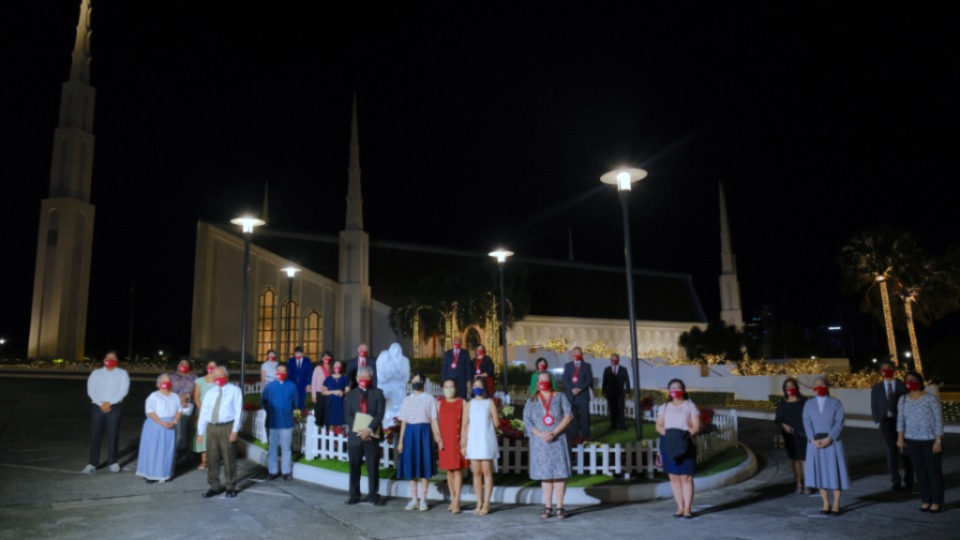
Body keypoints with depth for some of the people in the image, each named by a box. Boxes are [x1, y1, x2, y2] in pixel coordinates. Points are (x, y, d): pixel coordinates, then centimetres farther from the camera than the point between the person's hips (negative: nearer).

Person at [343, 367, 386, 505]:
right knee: (354, 468, 7)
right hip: (355, 436, 2)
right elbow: (348, 416, 1)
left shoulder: (378, 393, 5)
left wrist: (369, 429, -19)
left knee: (373, 468, 2)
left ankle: (373, 495, 11)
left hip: (372, 436, -1)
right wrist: (359, 431, -13)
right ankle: (354, 495, 17)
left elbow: (380, 415, -5)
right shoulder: (350, 394, 10)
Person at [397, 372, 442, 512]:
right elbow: (403, 422, 10)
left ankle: (423, 500, 7)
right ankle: (414, 499, 14)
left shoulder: (430, 399, 3)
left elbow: (434, 420, -3)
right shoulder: (407, 400, 12)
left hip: (424, 432, -3)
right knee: (411, 466, 5)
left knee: (424, 465, -1)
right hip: (410, 433, 3)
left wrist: (438, 438, -12)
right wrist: (400, 441, 5)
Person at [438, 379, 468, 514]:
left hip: (458, 441, -3)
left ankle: (457, 501, -5)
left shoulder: (462, 403, 1)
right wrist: (439, 439, -1)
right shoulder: (440, 403, 9)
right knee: (449, 470, 8)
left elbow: (465, 423, -1)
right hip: (445, 441, 3)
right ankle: (452, 499, 16)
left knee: (457, 470, -5)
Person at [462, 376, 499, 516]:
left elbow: (496, 422, 0)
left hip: (486, 441, -3)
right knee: (476, 473, 5)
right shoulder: (469, 403, 10)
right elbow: (465, 424, 7)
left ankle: (486, 504, 2)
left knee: (486, 471, -3)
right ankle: (479, 503, 12)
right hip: (473, 441, 3)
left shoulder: (490, 402, 2)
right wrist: (463, 439, 1)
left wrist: (485, 427, 10)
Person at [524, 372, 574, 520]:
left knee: (559, 473, -4)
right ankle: (548, 506, 11)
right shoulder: (532, 401, 10)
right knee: (545, 474, 4)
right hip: (540, 442, 1)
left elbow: (568, 416, -4)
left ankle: (560, 507, 1)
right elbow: (527, 421, 2)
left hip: (558, 440, -1)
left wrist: (554, 433, -14)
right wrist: (540, 434, -13)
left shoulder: (560, 397, 7)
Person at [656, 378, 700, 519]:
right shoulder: (664, 407, 13)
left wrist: (685, 434, -18)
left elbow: (696, 427, -3)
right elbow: (659, 425, 8)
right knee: (673, 477, 5)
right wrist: (667, 433, -12)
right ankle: (680, 507, 12)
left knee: (686, 477, -5)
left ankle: (687, 508, 0)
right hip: (668, 444, 3)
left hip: (685, 444, -3)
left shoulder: (690, 406, 3)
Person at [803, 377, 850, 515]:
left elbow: (839, 423, -8)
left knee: (835, 472, 1)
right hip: (815, 442, 2)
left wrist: (829, 438, -18)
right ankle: (826, 503, 15)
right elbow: (807, 424, 0)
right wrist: (813, 440, -15)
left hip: (832, 442, -2)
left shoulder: (835, 403, 1)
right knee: (819, 471, 5)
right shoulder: (808, 404, 8)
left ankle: (836, 505, 11)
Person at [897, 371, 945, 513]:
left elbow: (939, 420, -9)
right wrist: (900, 437, -8)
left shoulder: (931, 399, -10)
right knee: (920, 470, 9)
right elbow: (900, 419, 1)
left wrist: (938, 441, -13)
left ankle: (937, 501, 18)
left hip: (930, 440, -4)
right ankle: (926, 500, 20)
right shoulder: (903, 400, 3)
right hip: (912, 440, 4)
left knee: (934, 470, 6)